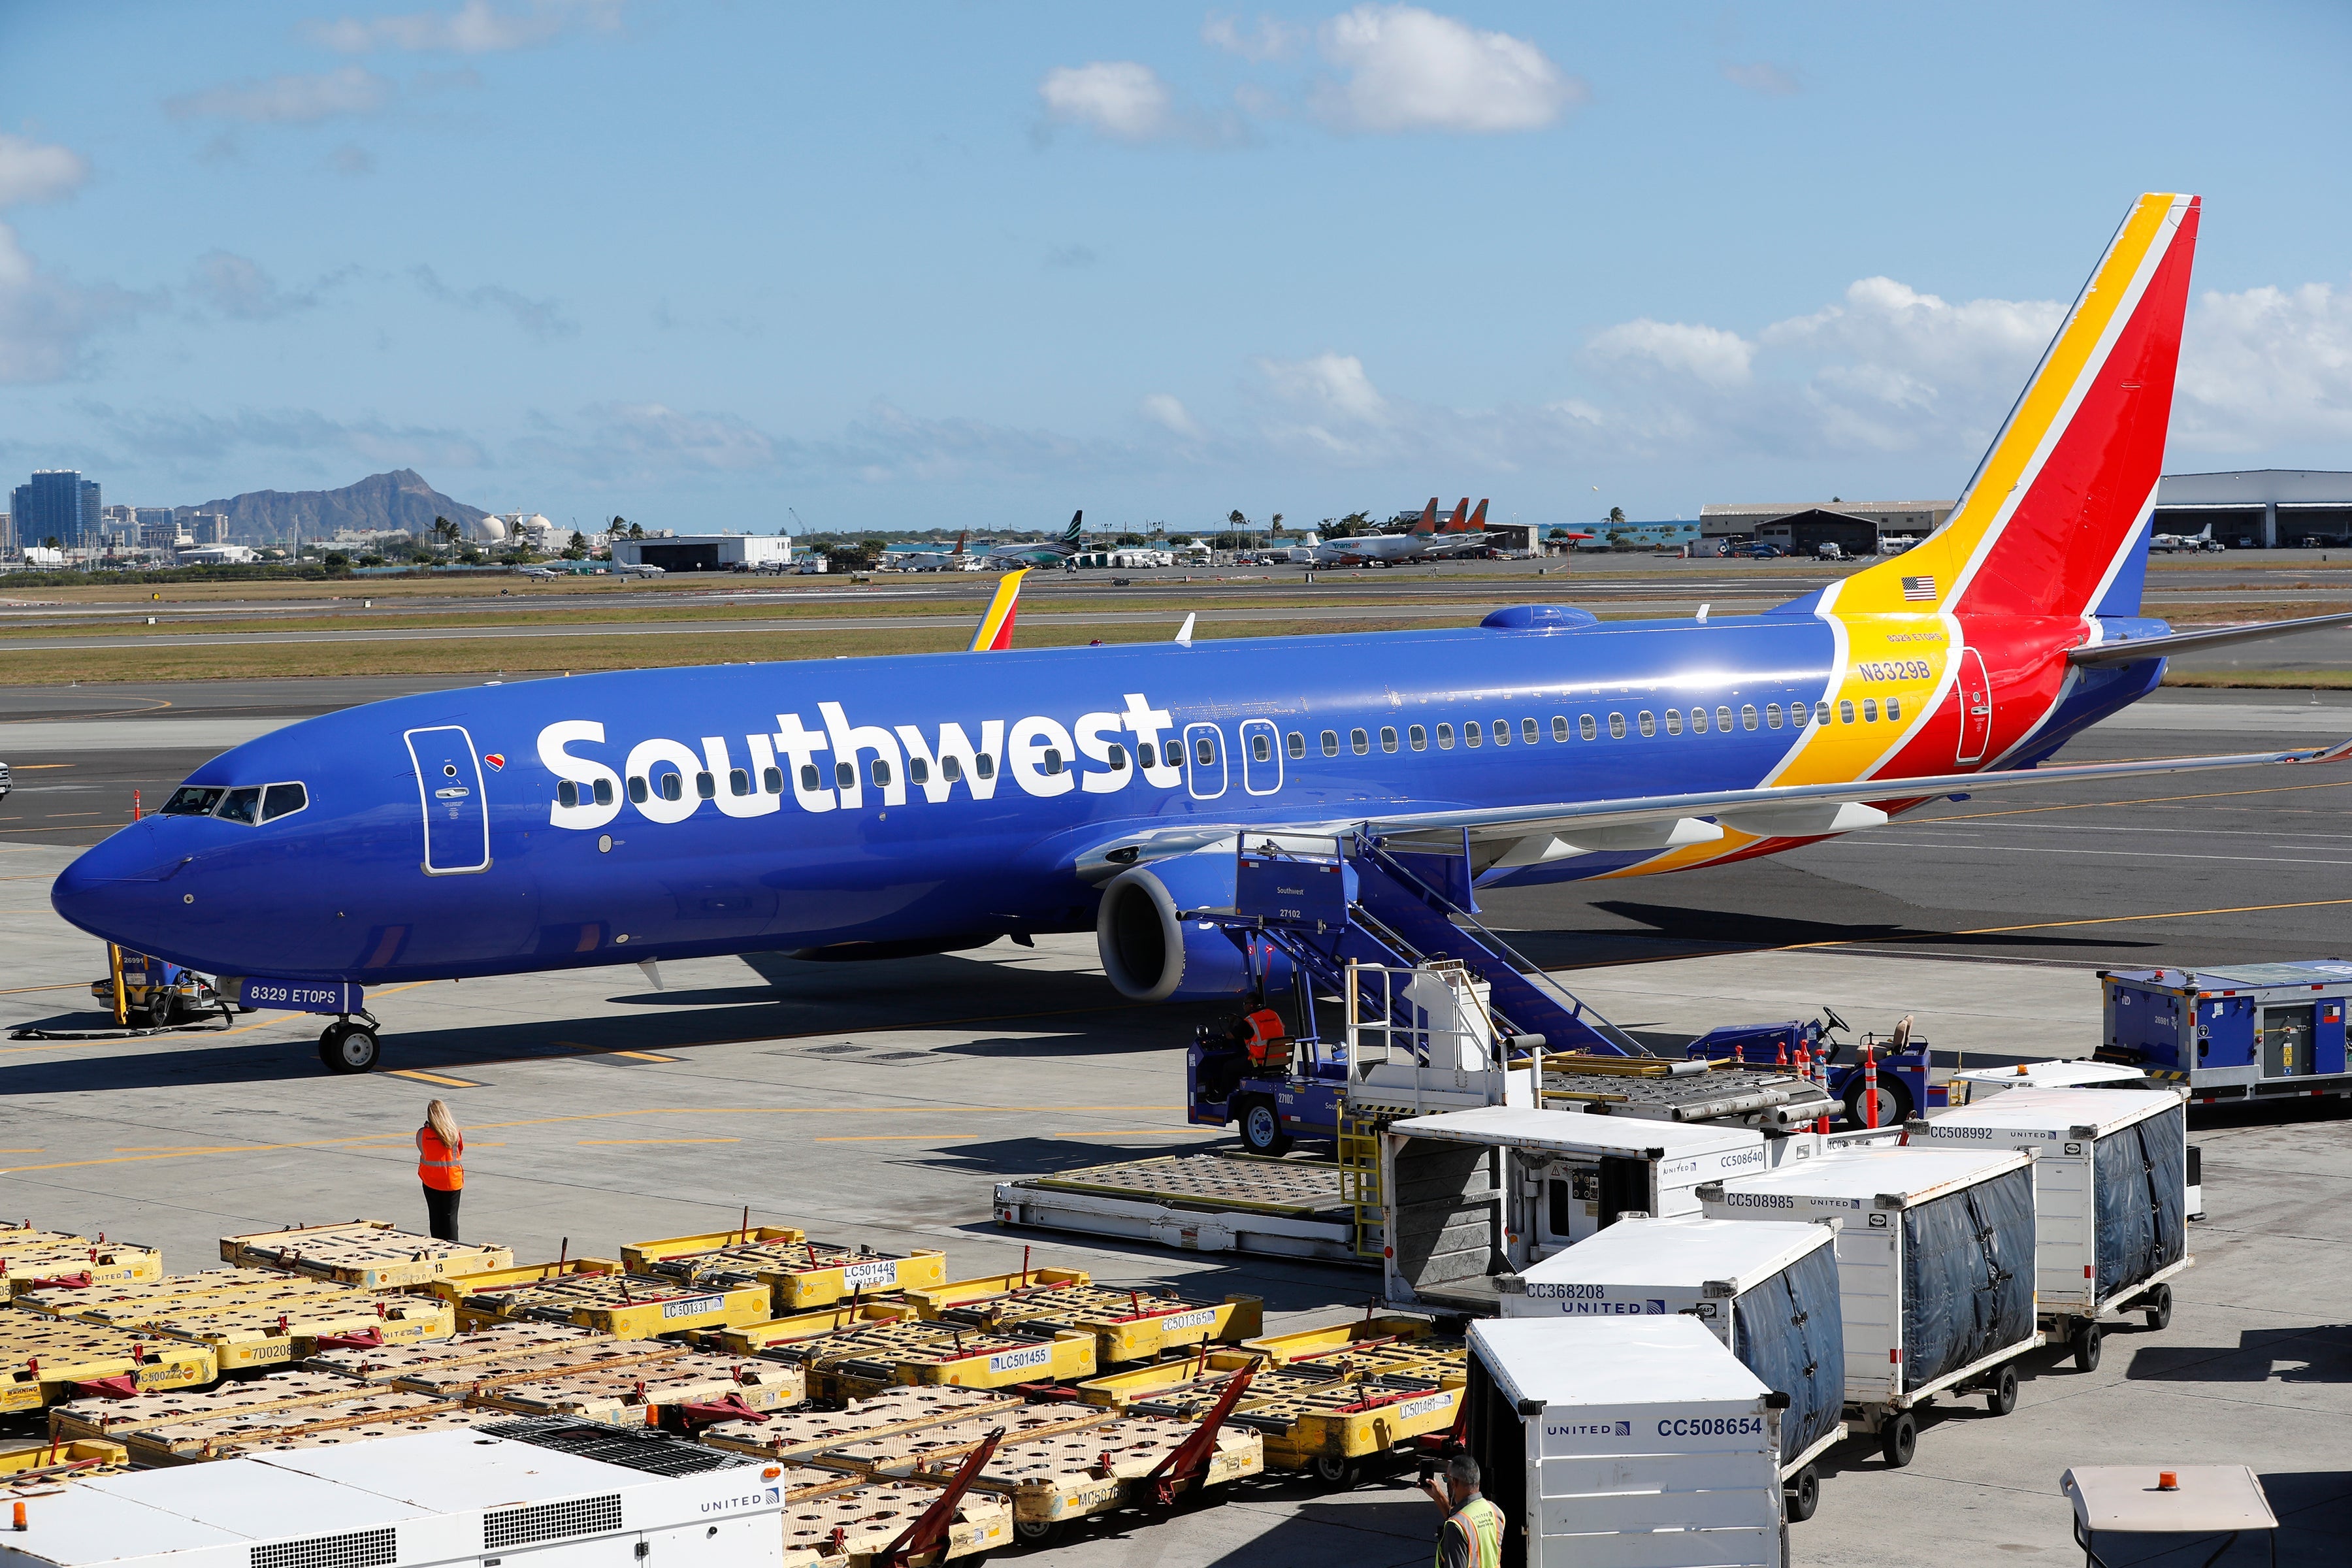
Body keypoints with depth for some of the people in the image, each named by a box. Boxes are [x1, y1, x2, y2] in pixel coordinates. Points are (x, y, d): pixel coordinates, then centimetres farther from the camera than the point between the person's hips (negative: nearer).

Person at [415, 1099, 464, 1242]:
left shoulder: (422, 1133, -10)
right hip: (452, 1180, 0)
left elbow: (422, 1152, 3)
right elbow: (460, 1151, 2)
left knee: (435, 1218, 12)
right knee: (450, 1217, 5)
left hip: (430, 1181, 0)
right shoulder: (455, 1133, -10)